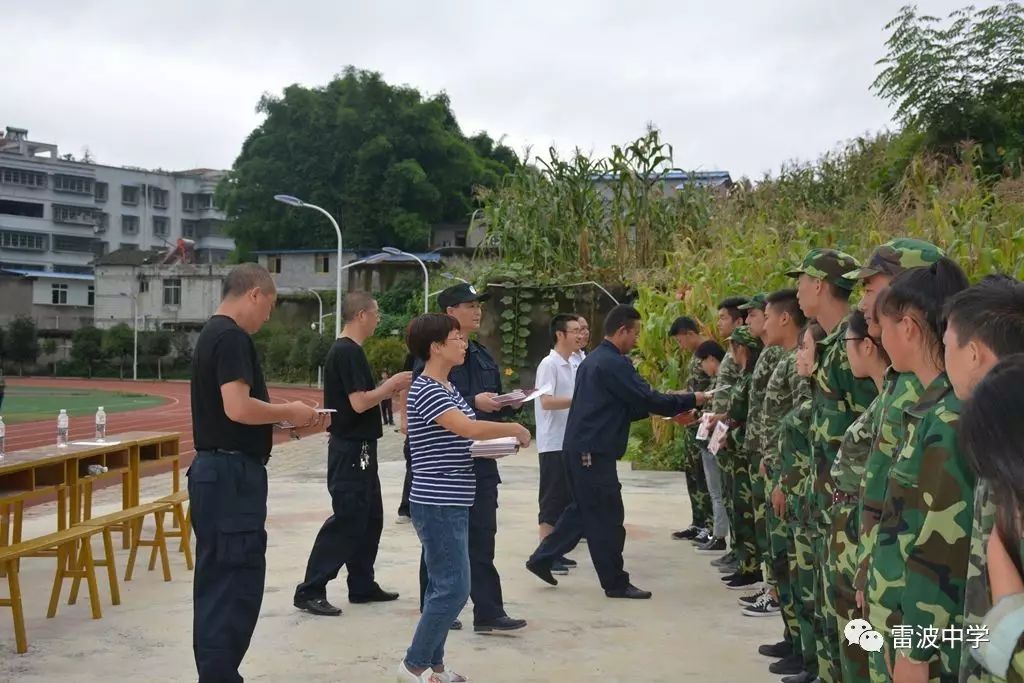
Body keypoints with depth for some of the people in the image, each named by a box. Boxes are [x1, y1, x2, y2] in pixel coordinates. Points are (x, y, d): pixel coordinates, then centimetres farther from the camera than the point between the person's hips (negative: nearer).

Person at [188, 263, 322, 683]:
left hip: (214, 470, 11)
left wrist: (282, 421, 14)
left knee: (217, 584, 15)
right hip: (232, 474, -11)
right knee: (238, 585, -6)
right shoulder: (233, 337, -15)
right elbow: (238, 408, -25)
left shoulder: (211, 334, 17)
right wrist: (289, 412, -10)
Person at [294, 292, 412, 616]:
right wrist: (392, 384, -11)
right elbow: (360, 402, -23)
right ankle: (310, 591, -2)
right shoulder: (349, 352, -18)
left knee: (369, 517, 16)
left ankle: (362, 586, 24)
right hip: (351, 449, -11)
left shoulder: (343, 350, 14)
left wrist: (389, 390, 10)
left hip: (357, 448, 11)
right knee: (346, 520, -8)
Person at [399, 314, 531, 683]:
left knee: (443, 585, 13)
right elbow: (467, 428, -28)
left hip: (450, 503, 10)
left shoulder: (448, 387, 14)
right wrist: (514, 429, -15)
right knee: (453, 588, -7)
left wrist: (493, 442, 1)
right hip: (438, 505, -10)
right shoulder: (426, 390, -16)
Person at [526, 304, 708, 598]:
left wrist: (673, 407, 14)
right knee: (607, 518, -1)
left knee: (583, 509, 20)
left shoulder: (593, 360, 17)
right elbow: (648, 400, -18)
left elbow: (623, 406, 20)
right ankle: (616, 583, 8)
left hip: (580, 448, 10)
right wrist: (692, 400, -7)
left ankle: (542, 559, 22)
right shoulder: (614, 364, -16)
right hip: (594, 452, -10)